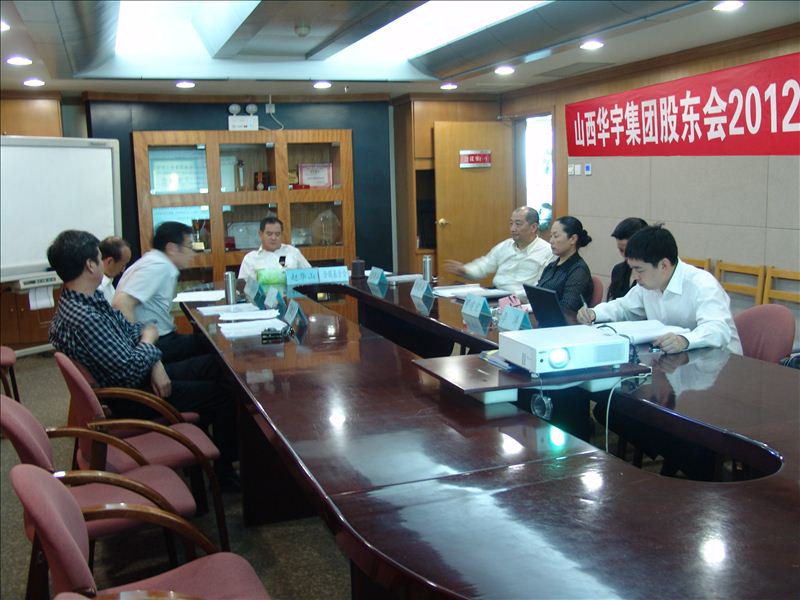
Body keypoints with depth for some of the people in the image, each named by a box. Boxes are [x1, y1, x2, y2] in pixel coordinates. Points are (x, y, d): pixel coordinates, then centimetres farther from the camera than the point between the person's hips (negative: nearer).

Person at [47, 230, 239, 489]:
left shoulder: (90, 298, -1)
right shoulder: (83, 320, -31)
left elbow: (130, 329, 9)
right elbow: (130, 370, -29)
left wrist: (155, 363, -8)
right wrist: (148, 341, -10)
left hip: (143, 374, 9)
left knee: (216, 365, 12)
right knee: (223, 395, -4)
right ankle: (224, 470, 17)